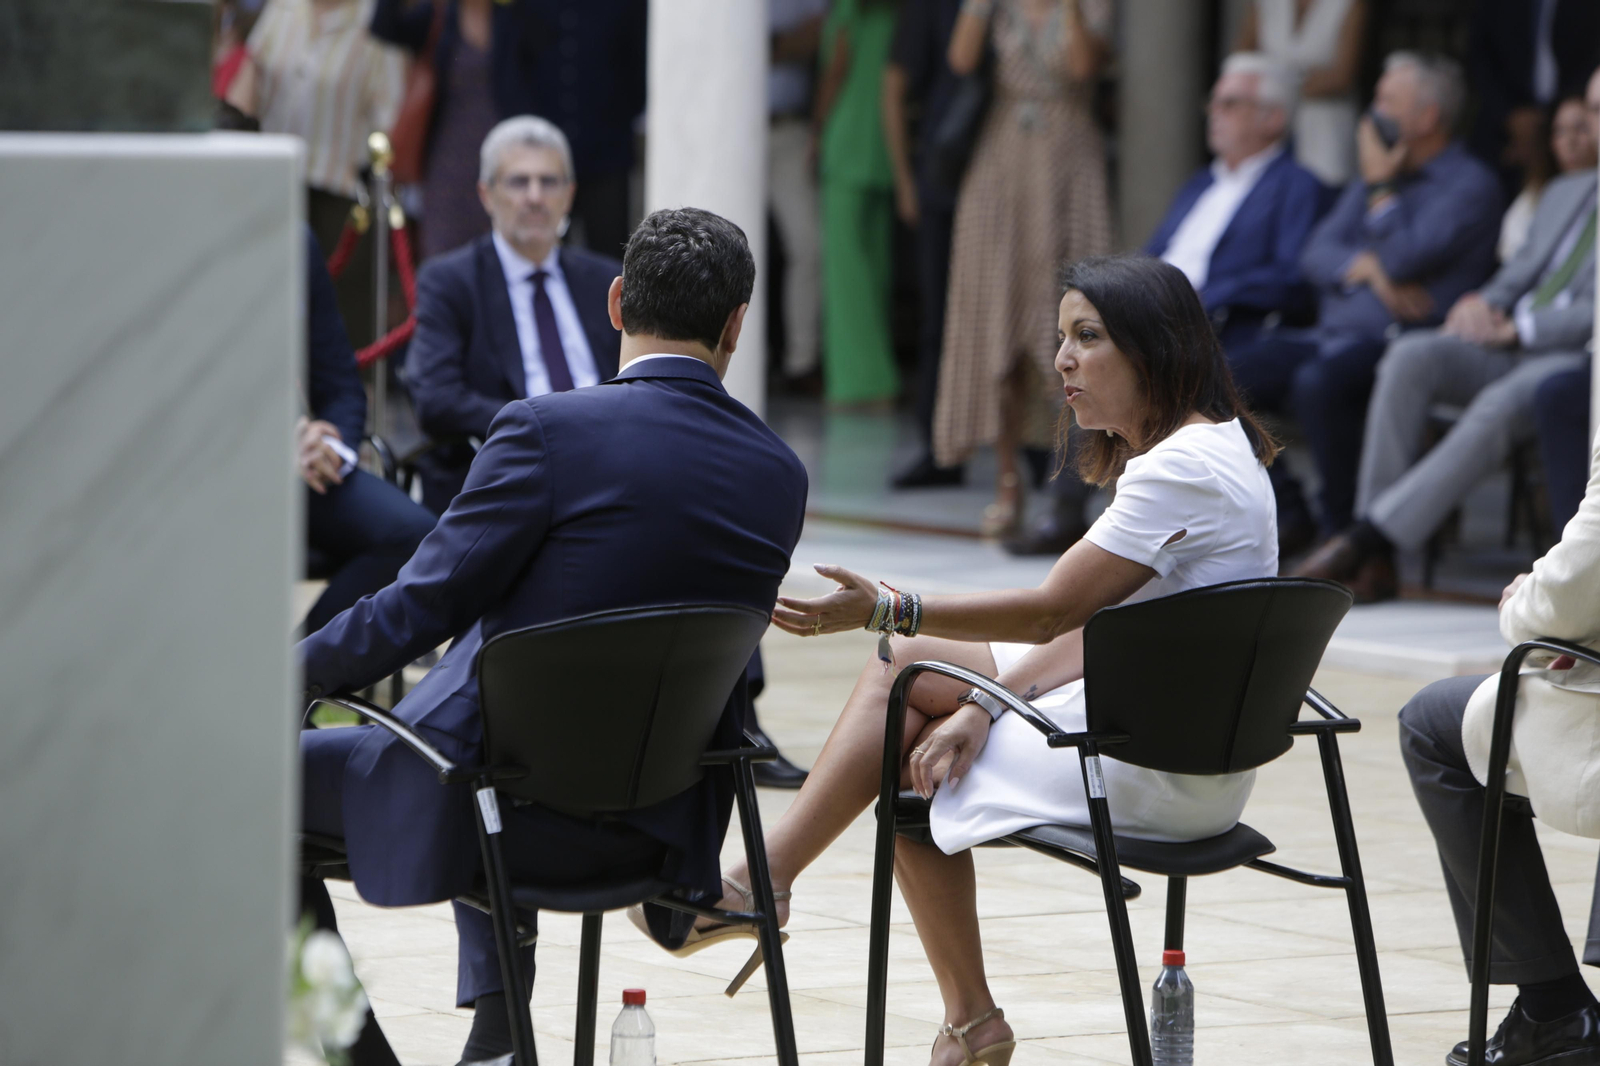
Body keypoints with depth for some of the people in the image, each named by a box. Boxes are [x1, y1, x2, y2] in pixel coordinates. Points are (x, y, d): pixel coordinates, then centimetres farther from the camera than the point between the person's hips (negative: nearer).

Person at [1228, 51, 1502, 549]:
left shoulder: (1470, 185, -1)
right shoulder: (1375, 175, 24)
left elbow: (1404, 257, -14)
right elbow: (1317, 255, 13)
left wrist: (1380, 187, -2)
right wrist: (1368, 267, -7)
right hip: (1331, 334, 8)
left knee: (1318, 382, -37)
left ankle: (1344, 523, -23)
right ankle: (1283, 513, -5)